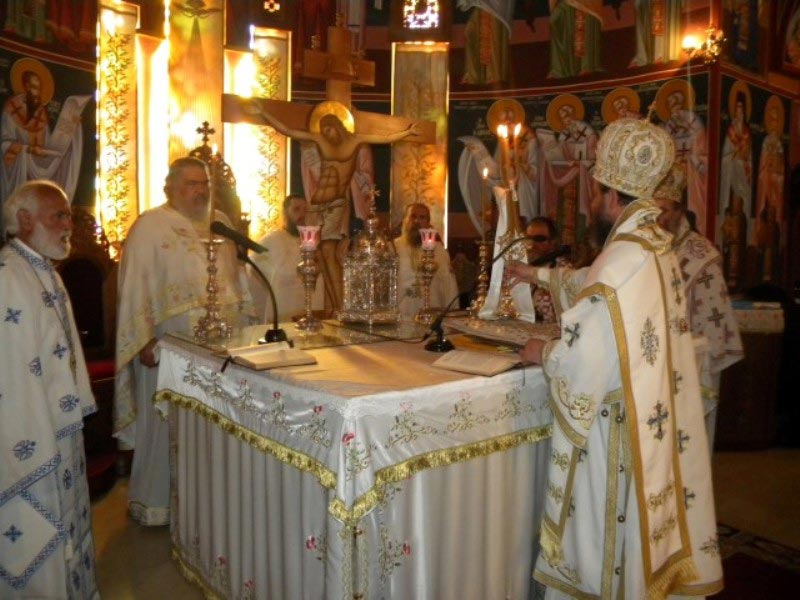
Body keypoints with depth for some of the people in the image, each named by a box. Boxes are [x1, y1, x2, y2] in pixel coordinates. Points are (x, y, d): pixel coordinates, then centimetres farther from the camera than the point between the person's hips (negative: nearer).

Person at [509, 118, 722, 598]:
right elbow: (592, 283, 24)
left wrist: (543, 353, -4)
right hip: (656, 417, 9)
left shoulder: (623, 260, -23)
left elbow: (587, 356, -24)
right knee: (643, 514, 21)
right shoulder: (658, 249, 6)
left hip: (619, 421, -9)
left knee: (613, 521, 7)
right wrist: (538, 274, 34)